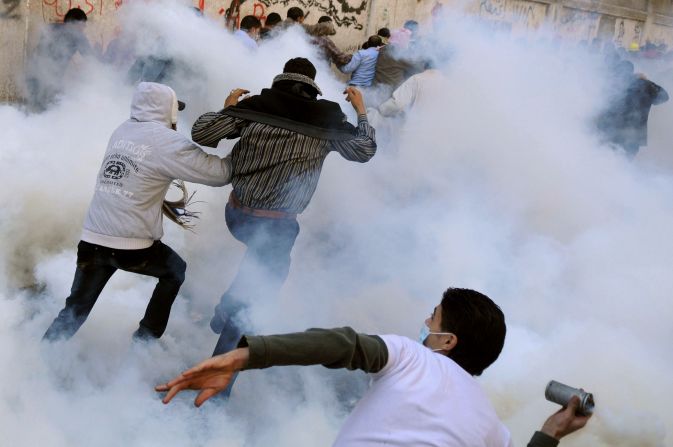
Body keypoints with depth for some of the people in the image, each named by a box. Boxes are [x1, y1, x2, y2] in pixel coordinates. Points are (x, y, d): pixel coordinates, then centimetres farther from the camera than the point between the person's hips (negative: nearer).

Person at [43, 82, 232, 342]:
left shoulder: (122, 131, 10)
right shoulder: (167, 142, -8)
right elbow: (218, 173, -8)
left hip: (92, 240, 5)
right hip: (131, 246, -5)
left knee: (74, 312, 17)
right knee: (175, 271, 24)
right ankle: (144, 342, 25)